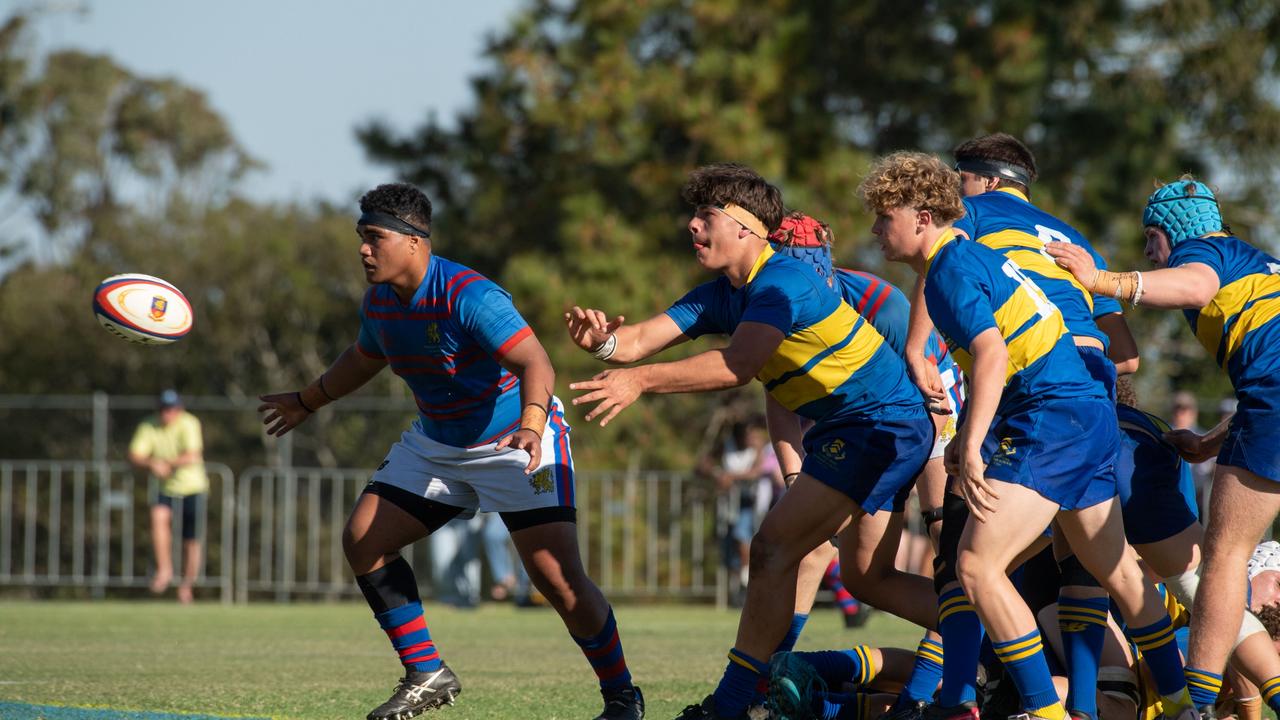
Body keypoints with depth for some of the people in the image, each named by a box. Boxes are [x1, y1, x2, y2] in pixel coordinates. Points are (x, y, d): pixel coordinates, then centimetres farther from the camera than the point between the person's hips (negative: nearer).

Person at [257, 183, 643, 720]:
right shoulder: (379, 303, -2)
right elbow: (364, 358, 21)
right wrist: (306, 402, 34)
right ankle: (426, 676, 8)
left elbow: (535, 363, -37)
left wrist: (530, 427, -56)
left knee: (557, 577, -18)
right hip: (437, 445, 8)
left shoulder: (469, 297, -27)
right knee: (362, 541, -2)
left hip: (517, 439, -8)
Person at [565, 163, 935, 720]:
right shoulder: (722, 295, 8)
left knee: (774, 549, -16)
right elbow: (638, 341, -2)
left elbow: (737, 366, -34)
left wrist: (642, 381, -40)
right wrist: (601, 339, -25)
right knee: (864, 570, 20)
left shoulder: (783, 281, -21)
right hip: (843, 429, 11)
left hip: (883, 421, -11)